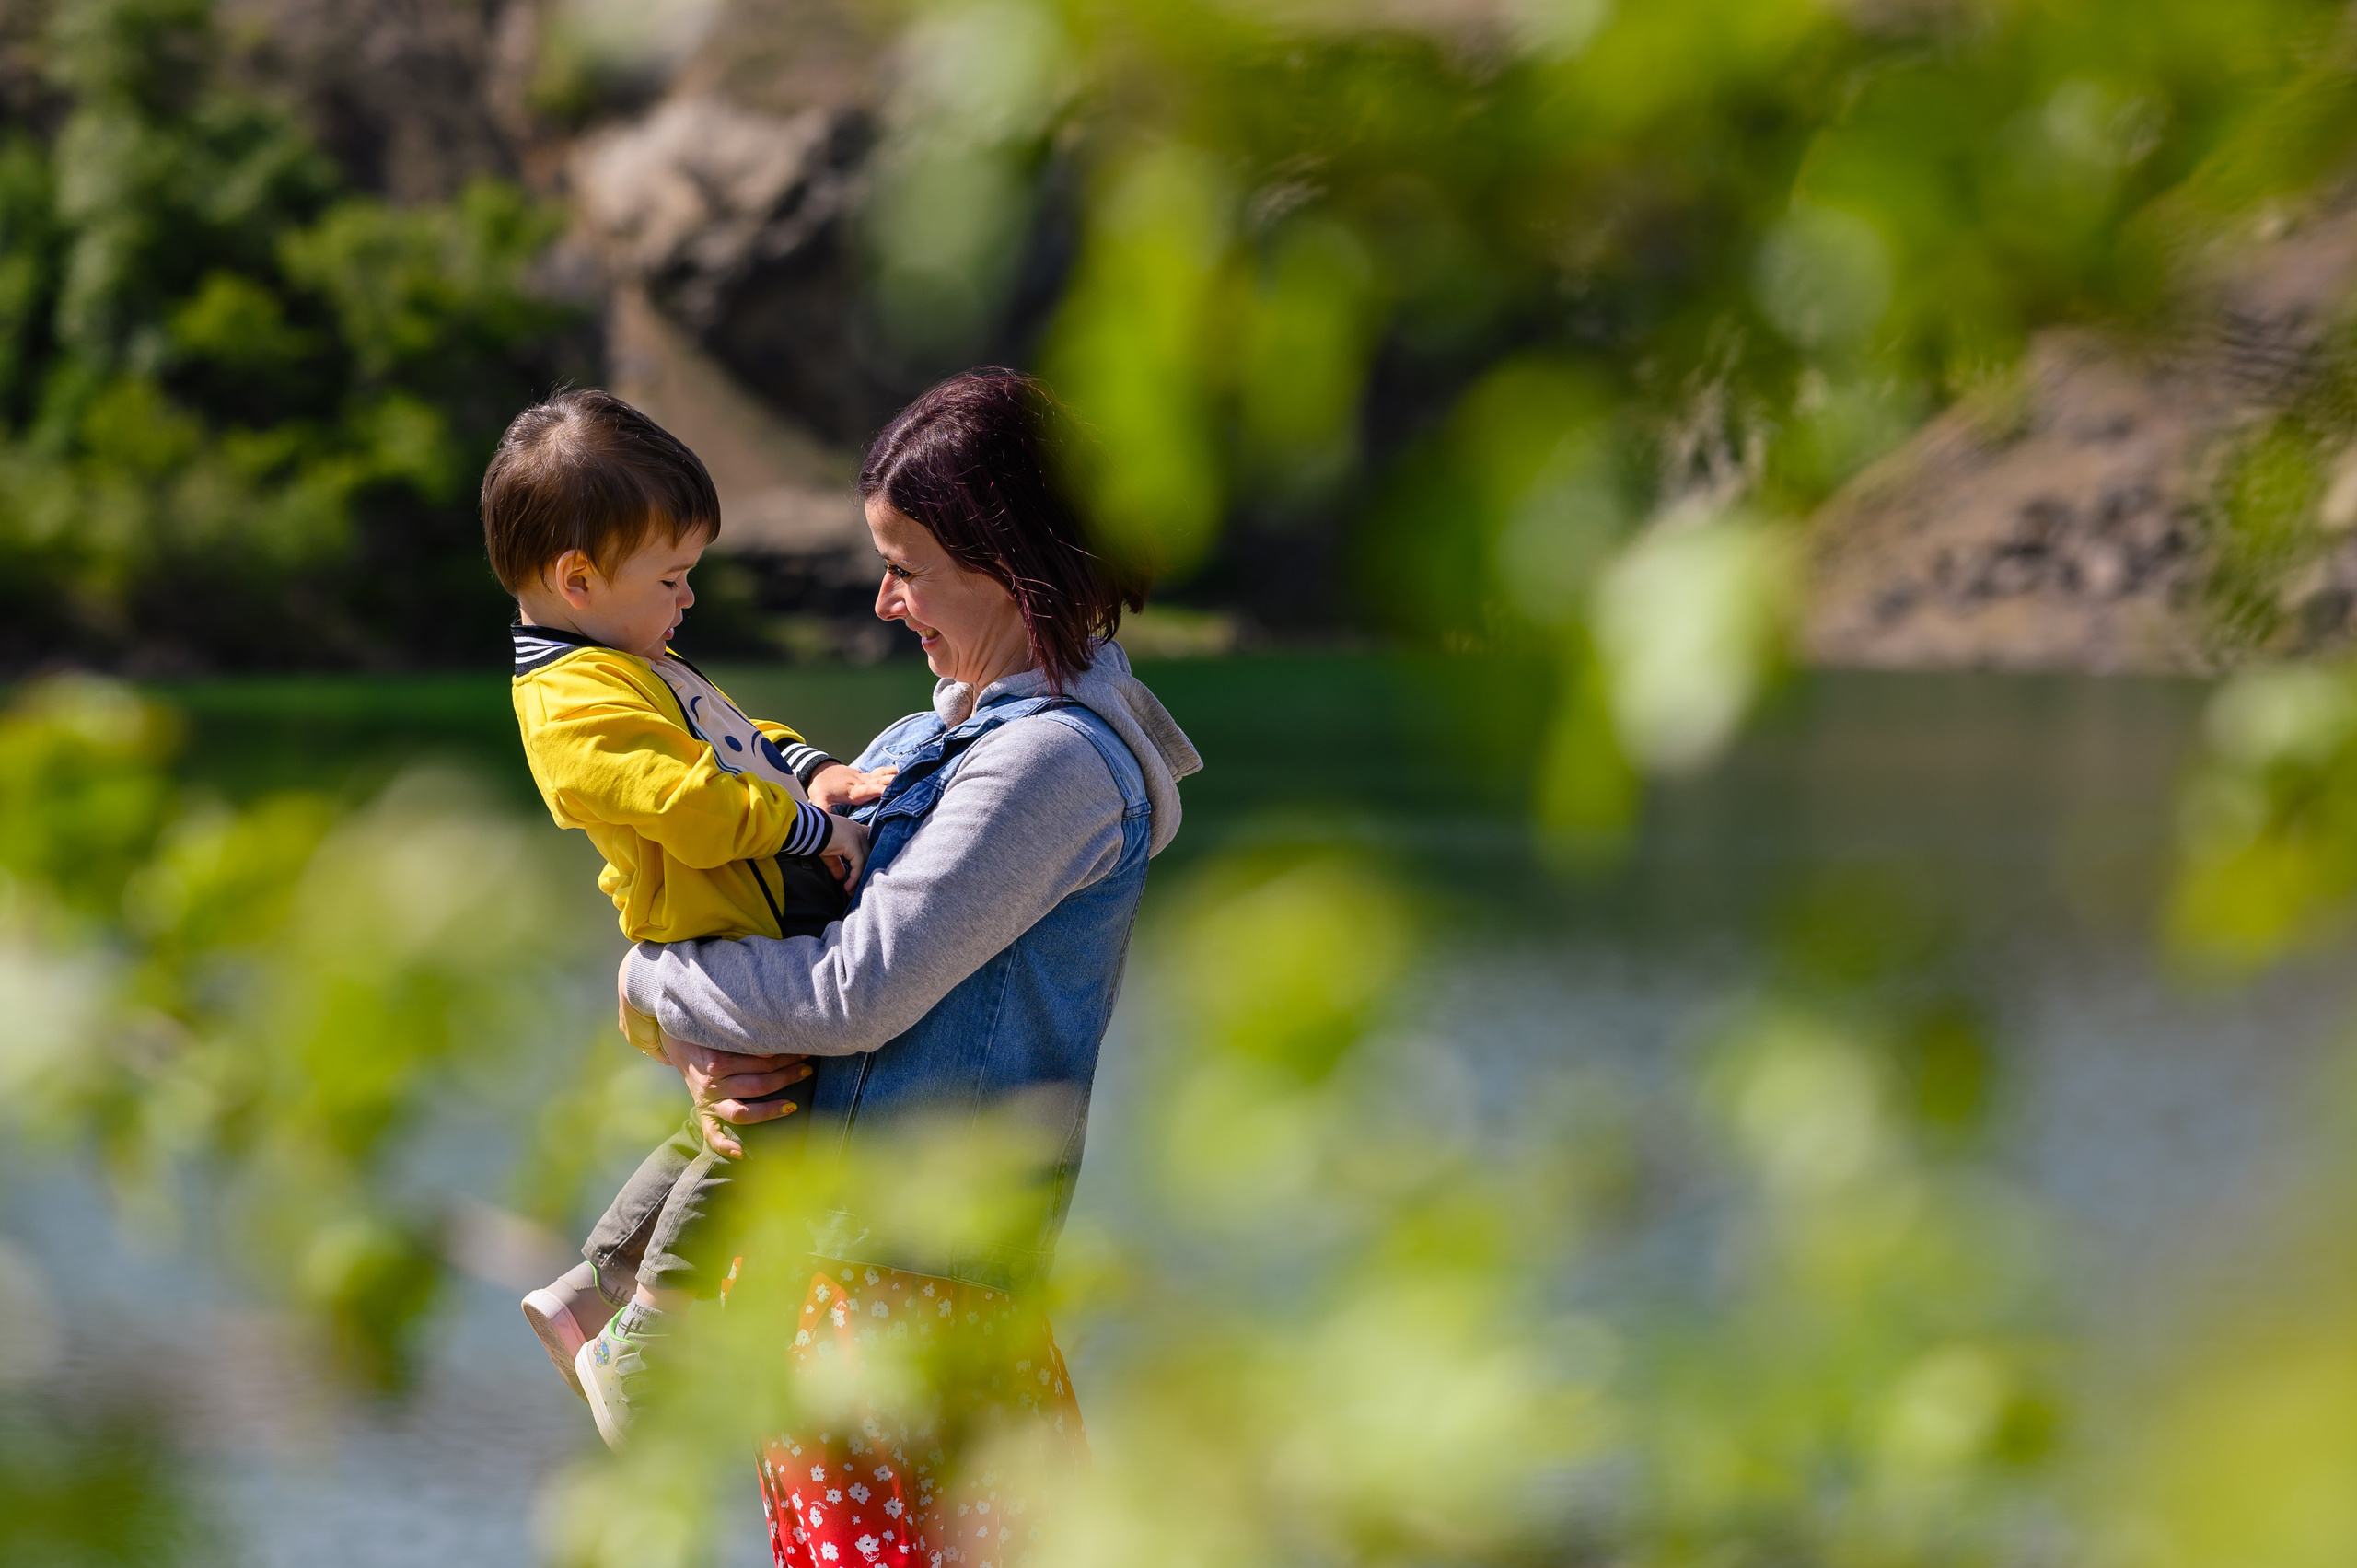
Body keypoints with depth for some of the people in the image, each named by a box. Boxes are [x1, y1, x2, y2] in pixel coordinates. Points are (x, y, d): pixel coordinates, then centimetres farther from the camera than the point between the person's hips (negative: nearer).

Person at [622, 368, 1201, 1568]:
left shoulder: (1054, 762, -18)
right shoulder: (951, 727, 12)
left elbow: (857, 993, -22)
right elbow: (779, 887, 15)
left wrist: (652, 979, -7)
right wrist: (707, 1056, -5)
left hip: (919, 1262, -9)